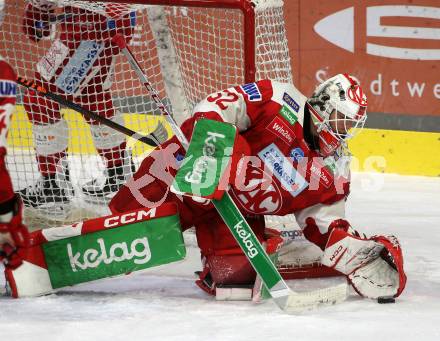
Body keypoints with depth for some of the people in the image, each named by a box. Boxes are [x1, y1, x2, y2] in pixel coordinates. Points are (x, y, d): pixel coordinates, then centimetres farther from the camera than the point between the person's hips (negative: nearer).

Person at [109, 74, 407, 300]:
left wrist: (362, 253, -10)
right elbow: (224, 104, -16)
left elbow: (327, 226, 6)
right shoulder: (281, 101, -12)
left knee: (237, 270, -19)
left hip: (241, 216, 5)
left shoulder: (335, 174, 4)